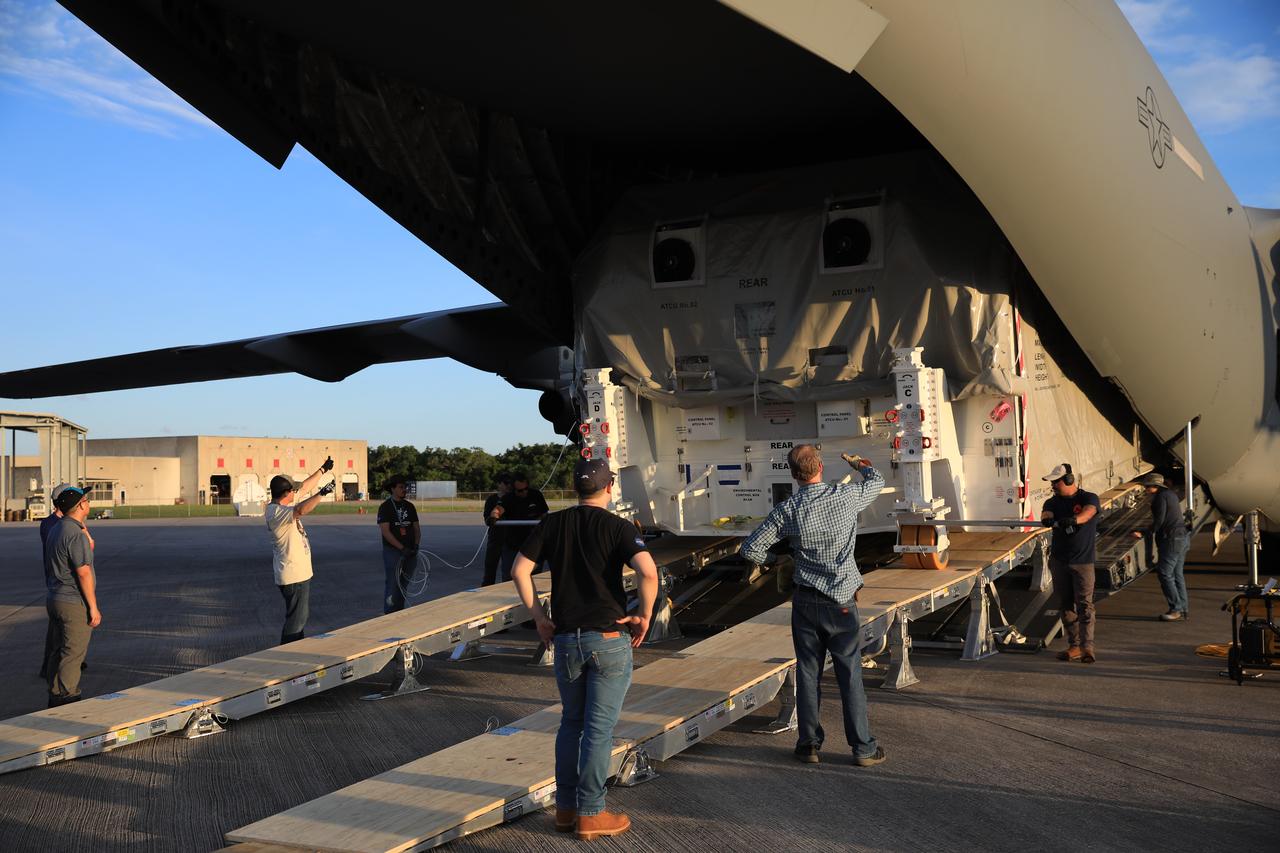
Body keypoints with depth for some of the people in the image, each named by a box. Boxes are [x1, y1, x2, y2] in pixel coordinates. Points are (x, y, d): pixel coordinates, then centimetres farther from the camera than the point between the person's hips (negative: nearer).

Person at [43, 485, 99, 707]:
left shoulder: (55, 530, 11)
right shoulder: (76, 534, -19)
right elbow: (83, 573, -21)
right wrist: (93, 607, -17)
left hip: (54, 598, 10)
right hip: (74, 603, -10)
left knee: (60, 651, 17)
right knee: (73, 655, -4)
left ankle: (55, 698, 24)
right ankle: (67, 699, -1)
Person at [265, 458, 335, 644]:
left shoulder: (285, 503, 7)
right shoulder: (275, 512, -23)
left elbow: (305, 487, 20)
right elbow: (301, 510, -41)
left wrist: (323, 470, 25)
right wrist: (322, 493, -34)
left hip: (300, 572, 11)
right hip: (293, 576, -11)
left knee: (302, 615, 21)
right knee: (296, 619, -5)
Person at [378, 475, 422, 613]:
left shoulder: (410, 506, 12)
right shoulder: (385, 507, -5)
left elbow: (417, 528, 11)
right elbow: (385, 531, -13)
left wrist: (416, 545, -7)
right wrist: (402, 548, -19)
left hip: (410, 553, 5)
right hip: (392, 552, -5)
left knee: (404, 584, 10)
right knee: (392, 584, -5)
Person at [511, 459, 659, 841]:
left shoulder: (552, 524, 4)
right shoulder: (618, 527, -7)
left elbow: (519, 570, 0)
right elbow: (648, 572, -22)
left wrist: (538, 615, 8)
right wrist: (645, 615, -9)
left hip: (565, 638, 4)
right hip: (609, 638, -4)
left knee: (571, 722, 18)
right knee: (599, 727, 3)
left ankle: (565, 808, 23)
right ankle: (590, 814, 9)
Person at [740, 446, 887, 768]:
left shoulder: (787, 510, -7)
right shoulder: (846, 496, -8)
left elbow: (751, 549, -5)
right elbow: (876, 481, 15)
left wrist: (772, 560, 16)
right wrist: (860, 463, 36)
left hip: (806, 600, 1)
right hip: (841, 600, -1)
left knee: (808, 672, 10)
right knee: (850, 674, 5)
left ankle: (809, 744, 16)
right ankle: (863, 747, 11)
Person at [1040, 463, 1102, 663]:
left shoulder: (1088, 498, -2)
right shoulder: (1053, 502, 8)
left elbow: (1088, 513, -24)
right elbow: (1046, 514, -13)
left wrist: (1074, 519, -46)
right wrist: (1047, 519, -38)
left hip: (1083, 561, -4)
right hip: (1059, 561, 4)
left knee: (1084, 604, -9)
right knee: (1065, 605, 6)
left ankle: (1087, 647, -11)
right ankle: (1074, 646, 12)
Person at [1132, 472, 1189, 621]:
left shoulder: (1160, 497, -12)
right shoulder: (1170, 494, 17)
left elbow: (1159, 520, -18)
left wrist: (1144, 534, -11)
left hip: (1171, 540, -10)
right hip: (1182, 538, 10)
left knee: (1165, 574, -6)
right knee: (1177, 574, 13)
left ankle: (1175, 609, -6)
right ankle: (1183, 609, 14)